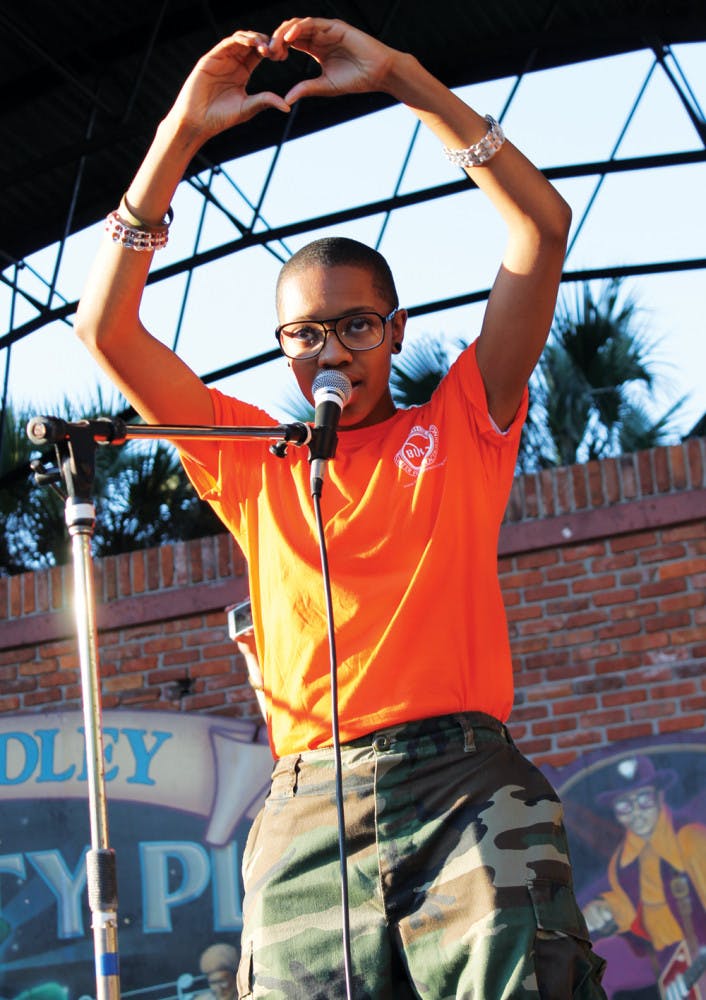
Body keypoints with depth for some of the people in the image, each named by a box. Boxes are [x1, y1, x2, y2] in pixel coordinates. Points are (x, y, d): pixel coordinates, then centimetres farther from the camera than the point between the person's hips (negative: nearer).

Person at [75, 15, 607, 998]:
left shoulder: (459, 429, 16)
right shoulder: (251, 462, 21)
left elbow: (541, 227, 8)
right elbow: (106, 328, 14)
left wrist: (402, 77, 6)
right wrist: (180, 133, 10)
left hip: (464, 784, -1)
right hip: (305, 817, 2)